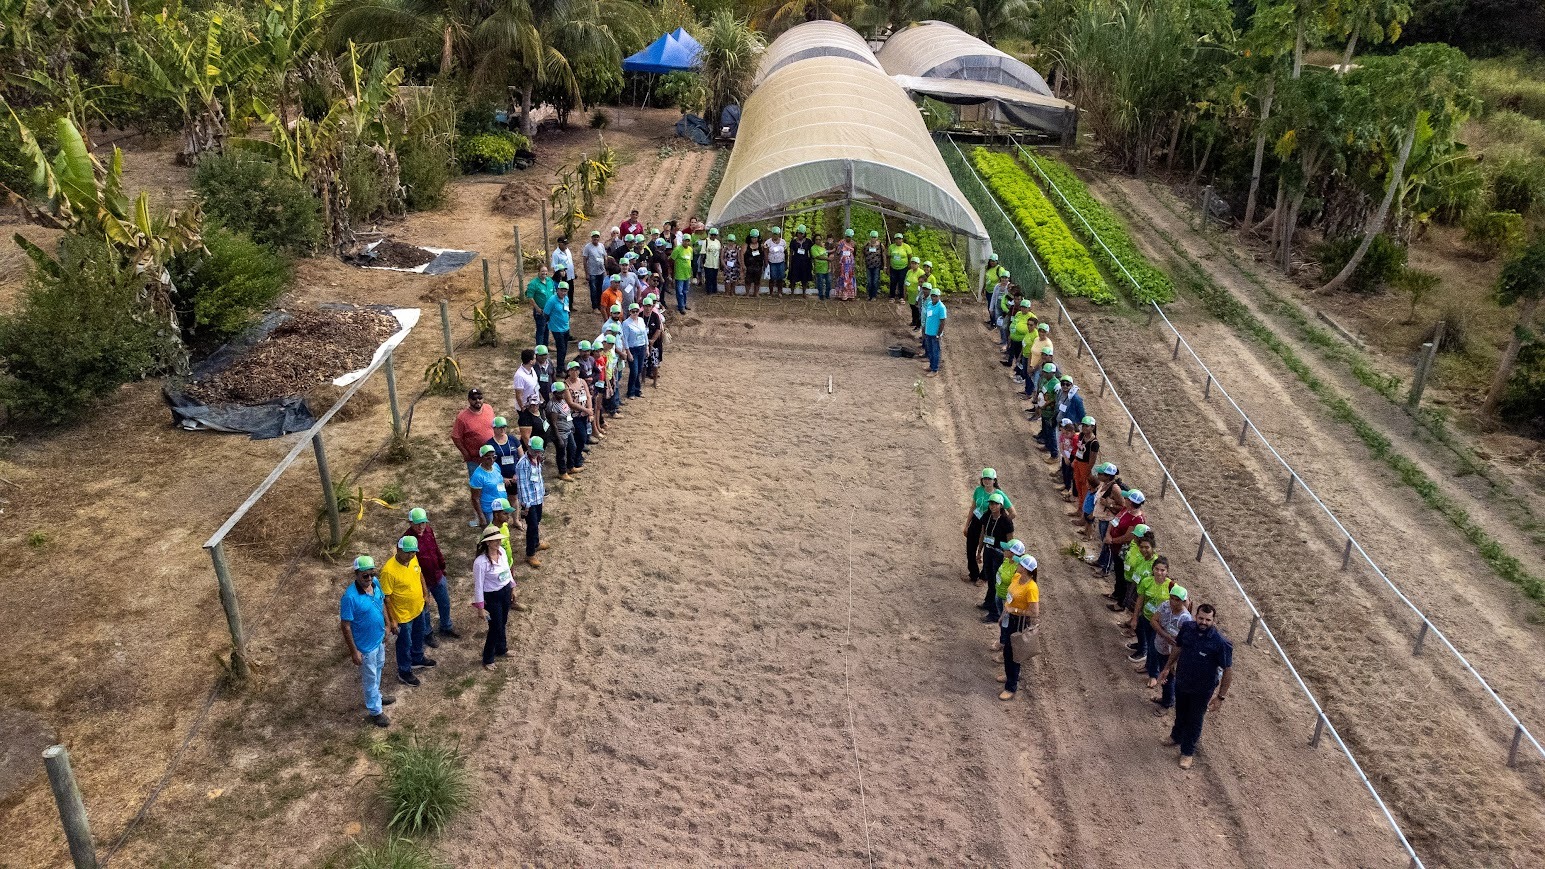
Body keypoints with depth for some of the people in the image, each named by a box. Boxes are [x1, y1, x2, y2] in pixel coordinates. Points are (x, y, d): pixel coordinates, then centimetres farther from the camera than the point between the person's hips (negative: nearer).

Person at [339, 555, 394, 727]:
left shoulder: (375, 583, -12)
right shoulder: (350, 597, -33)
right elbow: (345, 626, -25)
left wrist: (388, 624, 12)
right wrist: (354, 651, -20)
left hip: (379, 638, 7)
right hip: (365, 645, -7)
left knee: (378, 669, 29)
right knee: (370, 677, 14)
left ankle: (376, 696, 54)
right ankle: (375, 710, 35)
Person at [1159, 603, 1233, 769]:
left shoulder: (1221, 643, -30)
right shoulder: (1187, 628, -16)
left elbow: (1228, 671, -19)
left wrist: (1220, 697, -16)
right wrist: (1167, 667, 14)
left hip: (1202, 690, -4)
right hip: (1181, 682, 4)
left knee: (1194, 720, 17)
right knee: (1180, 713, 28)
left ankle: (1187, 752, 39)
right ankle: (1176, 736, 55)